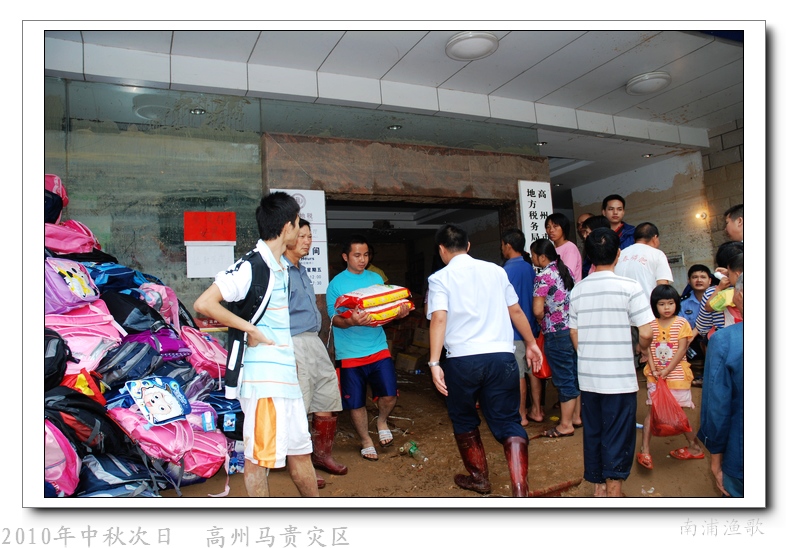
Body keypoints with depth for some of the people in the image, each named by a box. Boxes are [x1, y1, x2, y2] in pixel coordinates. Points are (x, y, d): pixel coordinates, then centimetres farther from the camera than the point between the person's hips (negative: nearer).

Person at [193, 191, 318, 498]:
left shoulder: (280, 269, 14)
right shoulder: (250, 266, -14)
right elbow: (204, 304, -22)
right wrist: (251, 330, -17)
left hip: (286, 375, 9)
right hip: (262, 377, -9)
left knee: (300, 448, 19)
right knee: (259, 455, 2)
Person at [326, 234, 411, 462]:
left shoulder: (376, 279, 8)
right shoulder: (336, 284, -4)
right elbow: (334, 318, -11)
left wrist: (399, 312, -13)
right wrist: (351, 321, -33)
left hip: (378, 347, 2)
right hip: (350, 353, -2)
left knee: (389, 394, -7)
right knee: (356, 402, 7)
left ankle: (382, 420, 26)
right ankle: (366, 441, 31)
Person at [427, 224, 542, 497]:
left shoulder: (440, 278, 0)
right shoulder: (496, 270, 10)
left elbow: (439, 319, -14)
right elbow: (516, 311, 15)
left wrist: (434, 363, -18)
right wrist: (531, 343, 26)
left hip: (461, 359, -2)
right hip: (501, 357, 2)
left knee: (464, 421, 21)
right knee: (508, 423, 9)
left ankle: (479, 477, 35)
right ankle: (520, 489, -5)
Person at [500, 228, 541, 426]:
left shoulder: (507, 270, -16)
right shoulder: (529, 268, 7)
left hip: (514, 330, -8)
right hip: (531, 328, 8)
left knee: (518, 374, 0)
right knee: (533, 370, 14)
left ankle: (521, 416, 9)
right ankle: (536, 410, 23)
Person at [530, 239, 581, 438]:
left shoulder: (543, 276, -15)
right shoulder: (566, 271, 9)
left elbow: (538, 310, -19)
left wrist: (542, 321, -1)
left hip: (557, 334, -8)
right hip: (574, 329, 8)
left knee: (564, 379, 0)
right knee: (575, 375, 16)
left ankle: (565, 425, 10)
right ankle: (576, 417, 27)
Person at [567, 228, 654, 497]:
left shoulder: (577, 290, 4)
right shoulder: (629, 287, -10)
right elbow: (646, 333, -13)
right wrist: (642, 348, 8)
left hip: (587, 377, 4)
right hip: (619, 377, -4)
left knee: (592, 432, 15)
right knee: (618, 436, 6)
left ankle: (598, 487, 27)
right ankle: (613, 492, 13)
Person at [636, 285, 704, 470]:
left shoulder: (681, 323, -4)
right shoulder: (651, 325, 3)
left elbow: (681, 349, -9)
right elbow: (648, 349, 0)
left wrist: (666, 371, -15)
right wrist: (653, 369, -14)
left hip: (676, 374, -2)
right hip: (655, 375, 2)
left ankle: (695, 446, 27)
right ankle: (645, 450, 2)